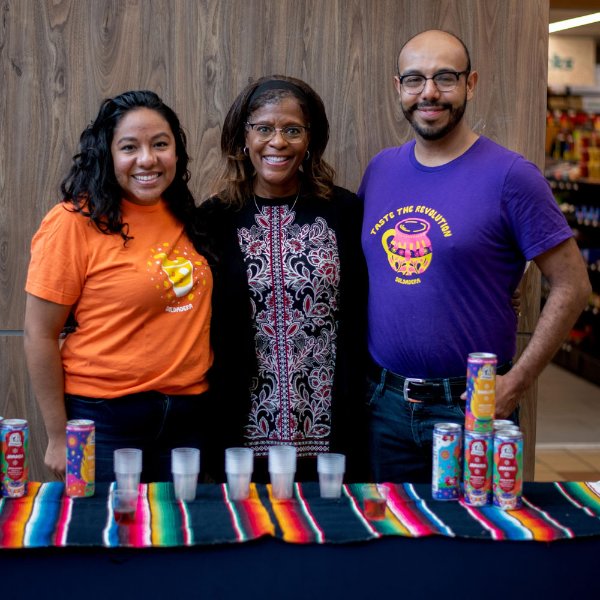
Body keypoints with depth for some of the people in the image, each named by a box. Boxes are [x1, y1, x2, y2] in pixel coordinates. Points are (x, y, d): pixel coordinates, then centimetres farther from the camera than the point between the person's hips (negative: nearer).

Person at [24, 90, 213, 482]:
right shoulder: (76, 222, -11)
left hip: (187, 416, 5)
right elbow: (40, 335, -9)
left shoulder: (183, 216, 6)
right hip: (106, 418, -5)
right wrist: (59, 438, -8)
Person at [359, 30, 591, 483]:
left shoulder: (510, 176, -10)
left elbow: (572, 286, -9)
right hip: (384, 400, 4)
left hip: (470, 407, -4)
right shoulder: (380, 169, 5)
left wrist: (515, 384, -13)